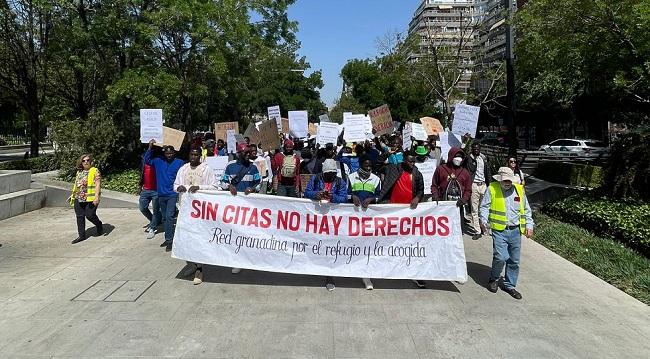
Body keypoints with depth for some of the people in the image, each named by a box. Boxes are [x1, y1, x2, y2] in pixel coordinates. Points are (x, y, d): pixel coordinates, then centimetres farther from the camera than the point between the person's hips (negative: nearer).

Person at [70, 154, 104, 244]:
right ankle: (82, 235, 14)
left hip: (90, 199, -7)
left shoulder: (95, 171, -5)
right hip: (78, 199, 7)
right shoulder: (79, 172, 16)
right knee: (80, 217, 6)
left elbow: (98, 184, -13)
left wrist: (97, 196, -22)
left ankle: (99, 225, 26)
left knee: (90, 215, -5)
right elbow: (76, 184, 26)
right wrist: (73, 194, 25)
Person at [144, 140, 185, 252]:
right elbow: (147, 160, 11)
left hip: (173, 195, -5)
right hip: (161, 195, 5)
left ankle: (170, 240, -8)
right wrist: (150, 147, 0)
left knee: (169, 216, -14)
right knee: (165, 218, 14)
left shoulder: (180, 163, -4)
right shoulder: (159, 162, 7)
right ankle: (168, 239, 26)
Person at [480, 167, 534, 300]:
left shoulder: (519, 189, 10)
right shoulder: (492, 189, 0)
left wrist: (529, 225, 10)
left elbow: (527, 210, 17)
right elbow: (484, 206, 1)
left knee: (514, 260, 8)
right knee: (500, 257, -15)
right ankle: (494, 279, 12)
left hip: (516, 231, 4)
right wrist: (484, 220, -14)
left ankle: (510, 285, 24)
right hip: (499, 230, -4)